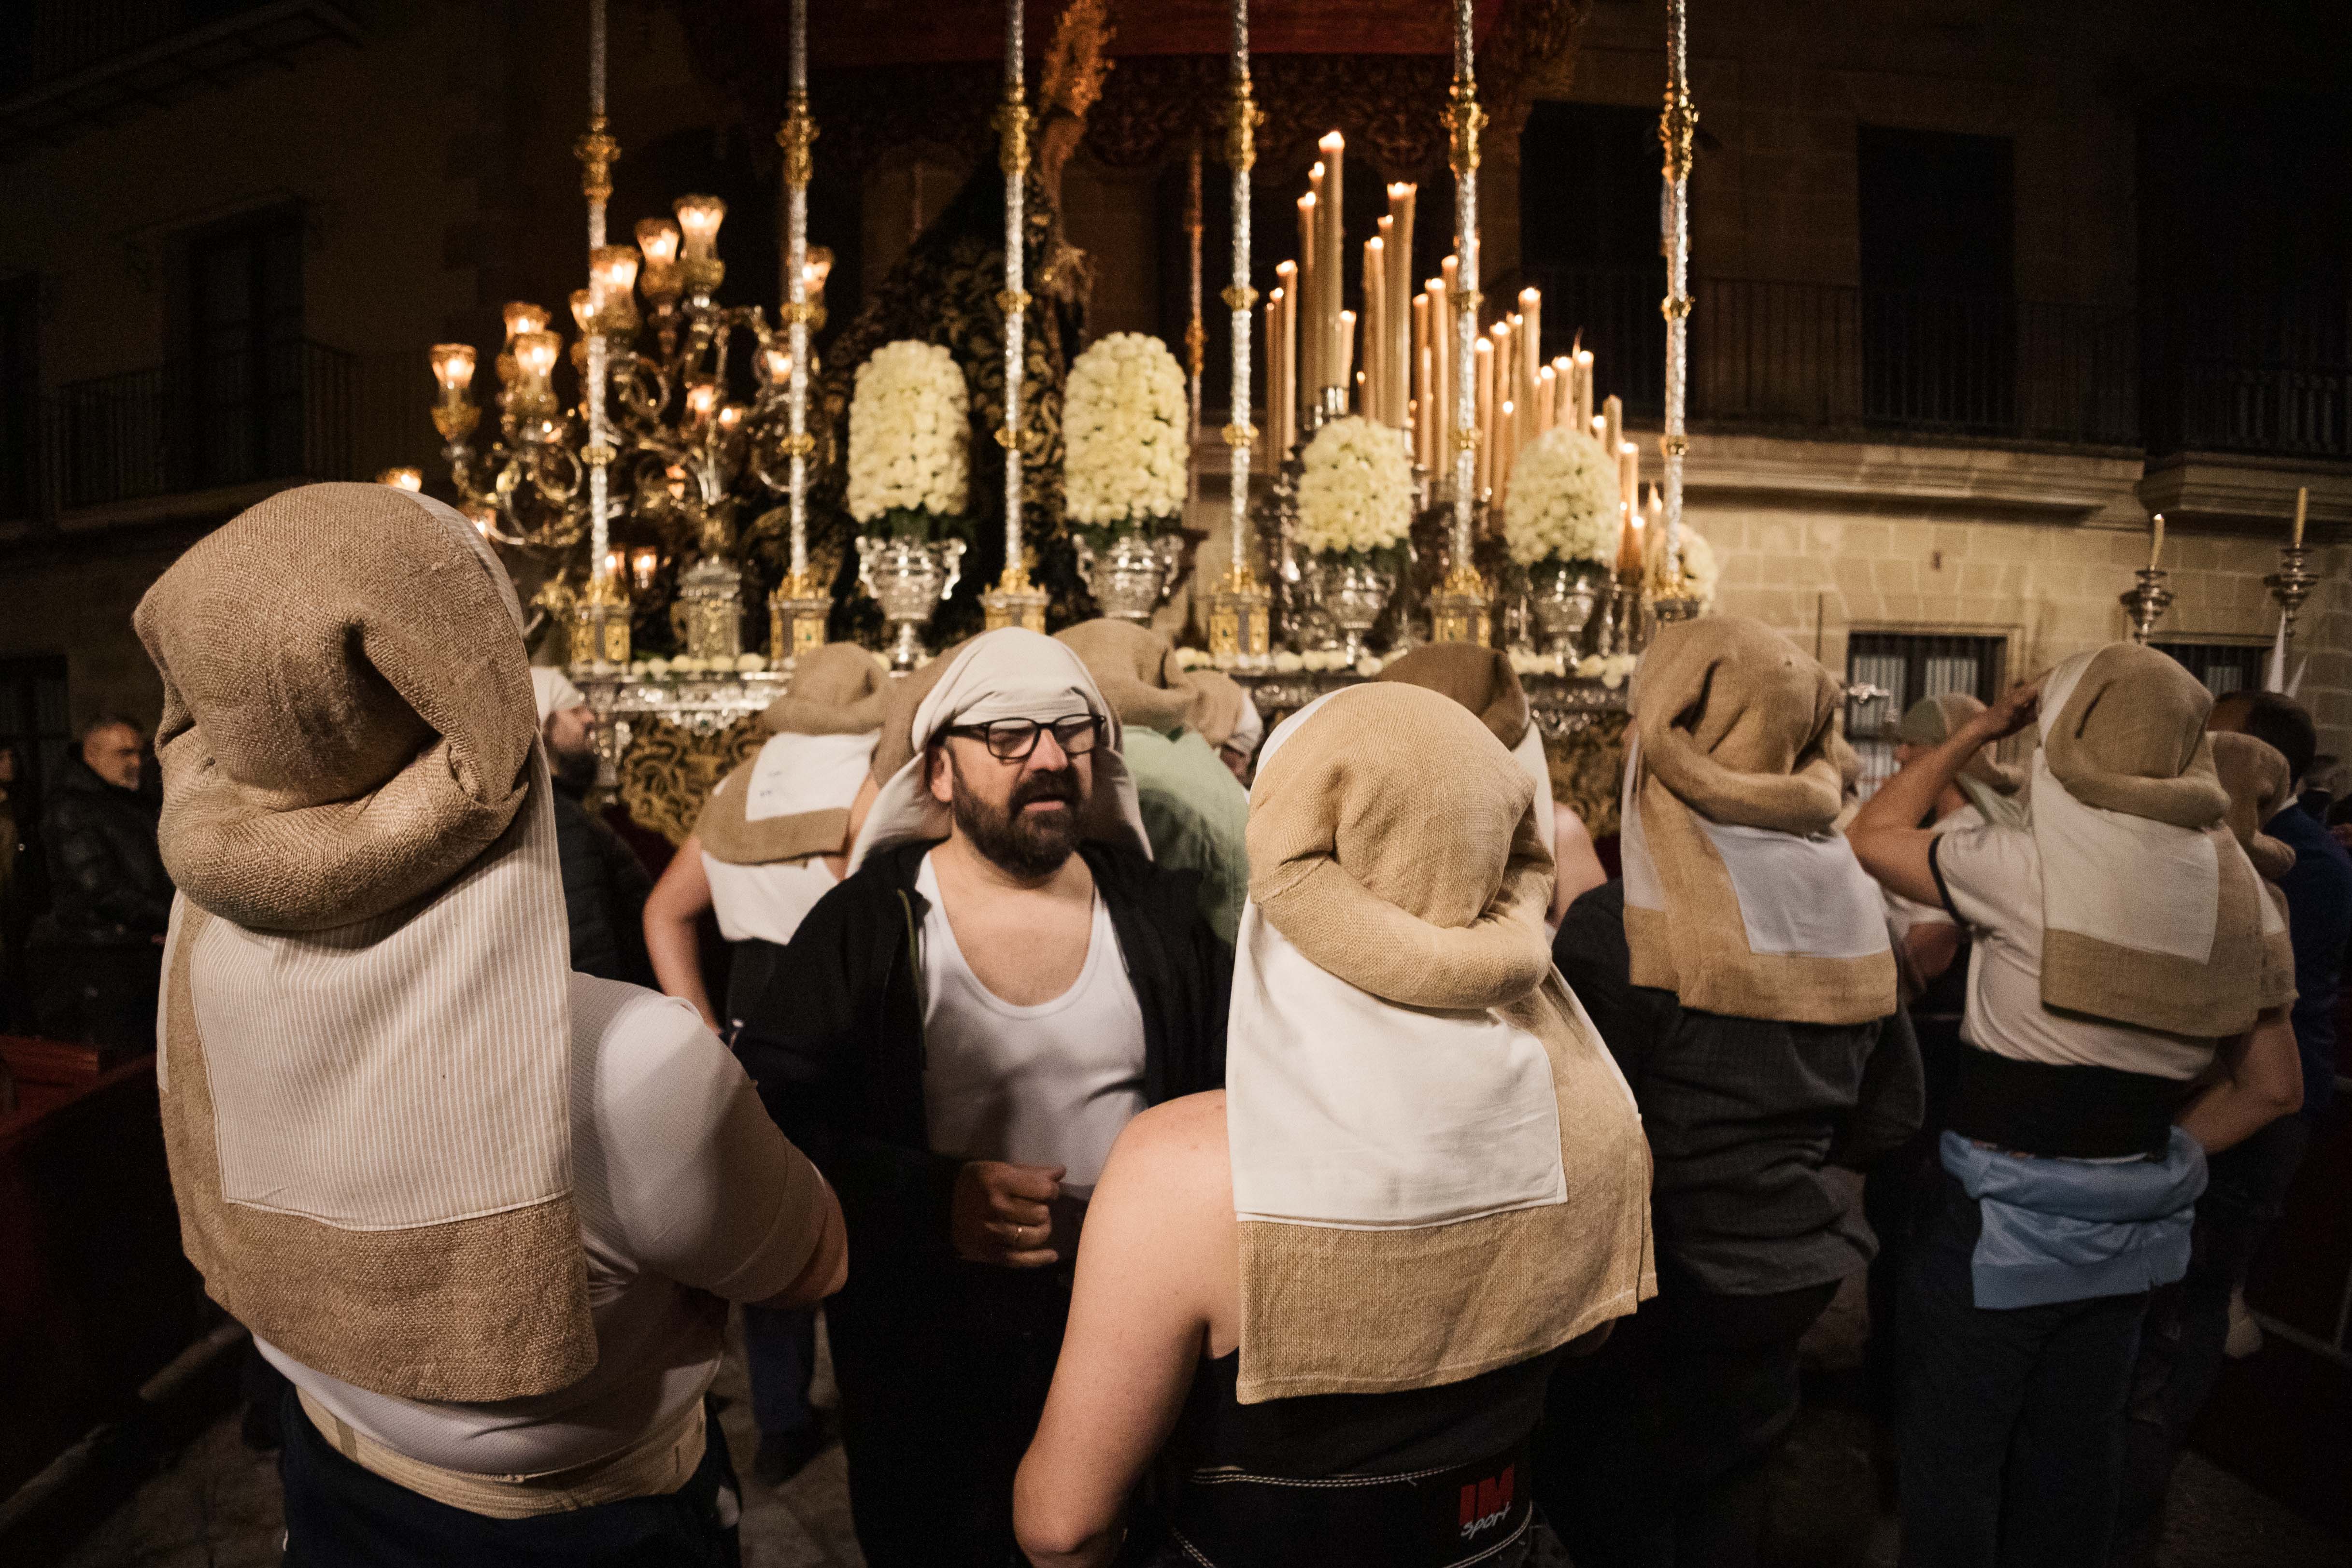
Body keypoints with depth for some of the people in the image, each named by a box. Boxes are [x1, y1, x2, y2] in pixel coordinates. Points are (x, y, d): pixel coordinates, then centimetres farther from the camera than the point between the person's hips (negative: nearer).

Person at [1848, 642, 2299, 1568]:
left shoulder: (2026, 867, -20)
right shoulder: (2233, 889, 0)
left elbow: (1873, 836, -5)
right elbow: (2267, 1087, 6)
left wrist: (1978, 731, 1)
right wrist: (2155, 1160, 10)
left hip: (1999, 1222, -6)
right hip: (2130, 1227, 6)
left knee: (1954, 1459, 11)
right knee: (2076, 1457, 22)